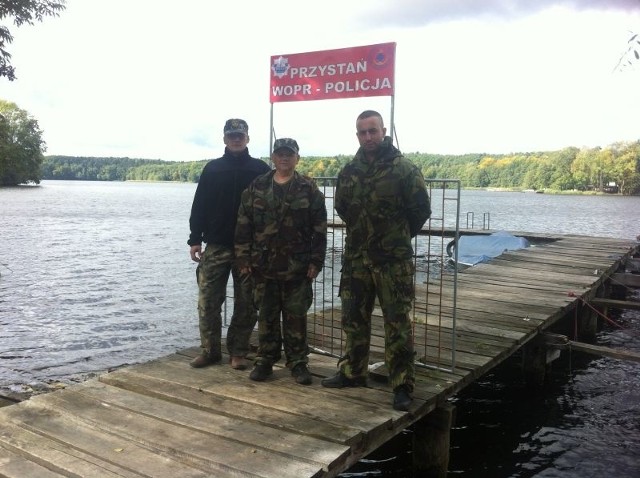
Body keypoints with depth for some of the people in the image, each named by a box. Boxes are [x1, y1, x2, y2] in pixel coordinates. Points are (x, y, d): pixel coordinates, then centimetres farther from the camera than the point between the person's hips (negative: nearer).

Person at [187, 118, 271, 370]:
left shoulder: (260, 169, 4)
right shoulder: (212, 168, 9)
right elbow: (199, 206, 7)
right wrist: (195, 239, -1)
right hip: (216, 246, 1)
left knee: (246, 304, 5)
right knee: (208, 301, 1)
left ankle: (238, 352, 16)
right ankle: (210, 350, 15)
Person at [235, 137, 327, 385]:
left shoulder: (309, 189, 0)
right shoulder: (257, 187, 5)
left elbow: (319, 229, -1)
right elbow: (243, 225, 5)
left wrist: (316, 261, -6)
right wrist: (243, 258, 0)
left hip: (297, 267, -2)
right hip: (264, 265, 2)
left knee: (296, 316, 5)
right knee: (266, 316, 10)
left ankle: (298, 362, 17)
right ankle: (265, 360, 22)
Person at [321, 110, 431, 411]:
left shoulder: (404, 169, -9)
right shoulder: (349, 171, 6)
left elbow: (422, 210, -4)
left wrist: (398, 237, 7)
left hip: (393, 260, -5)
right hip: (356, 258, 5)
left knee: (397, 323, -1)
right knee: (353, 318, 14)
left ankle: (402, 385, 8)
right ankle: (352, 372, 29)